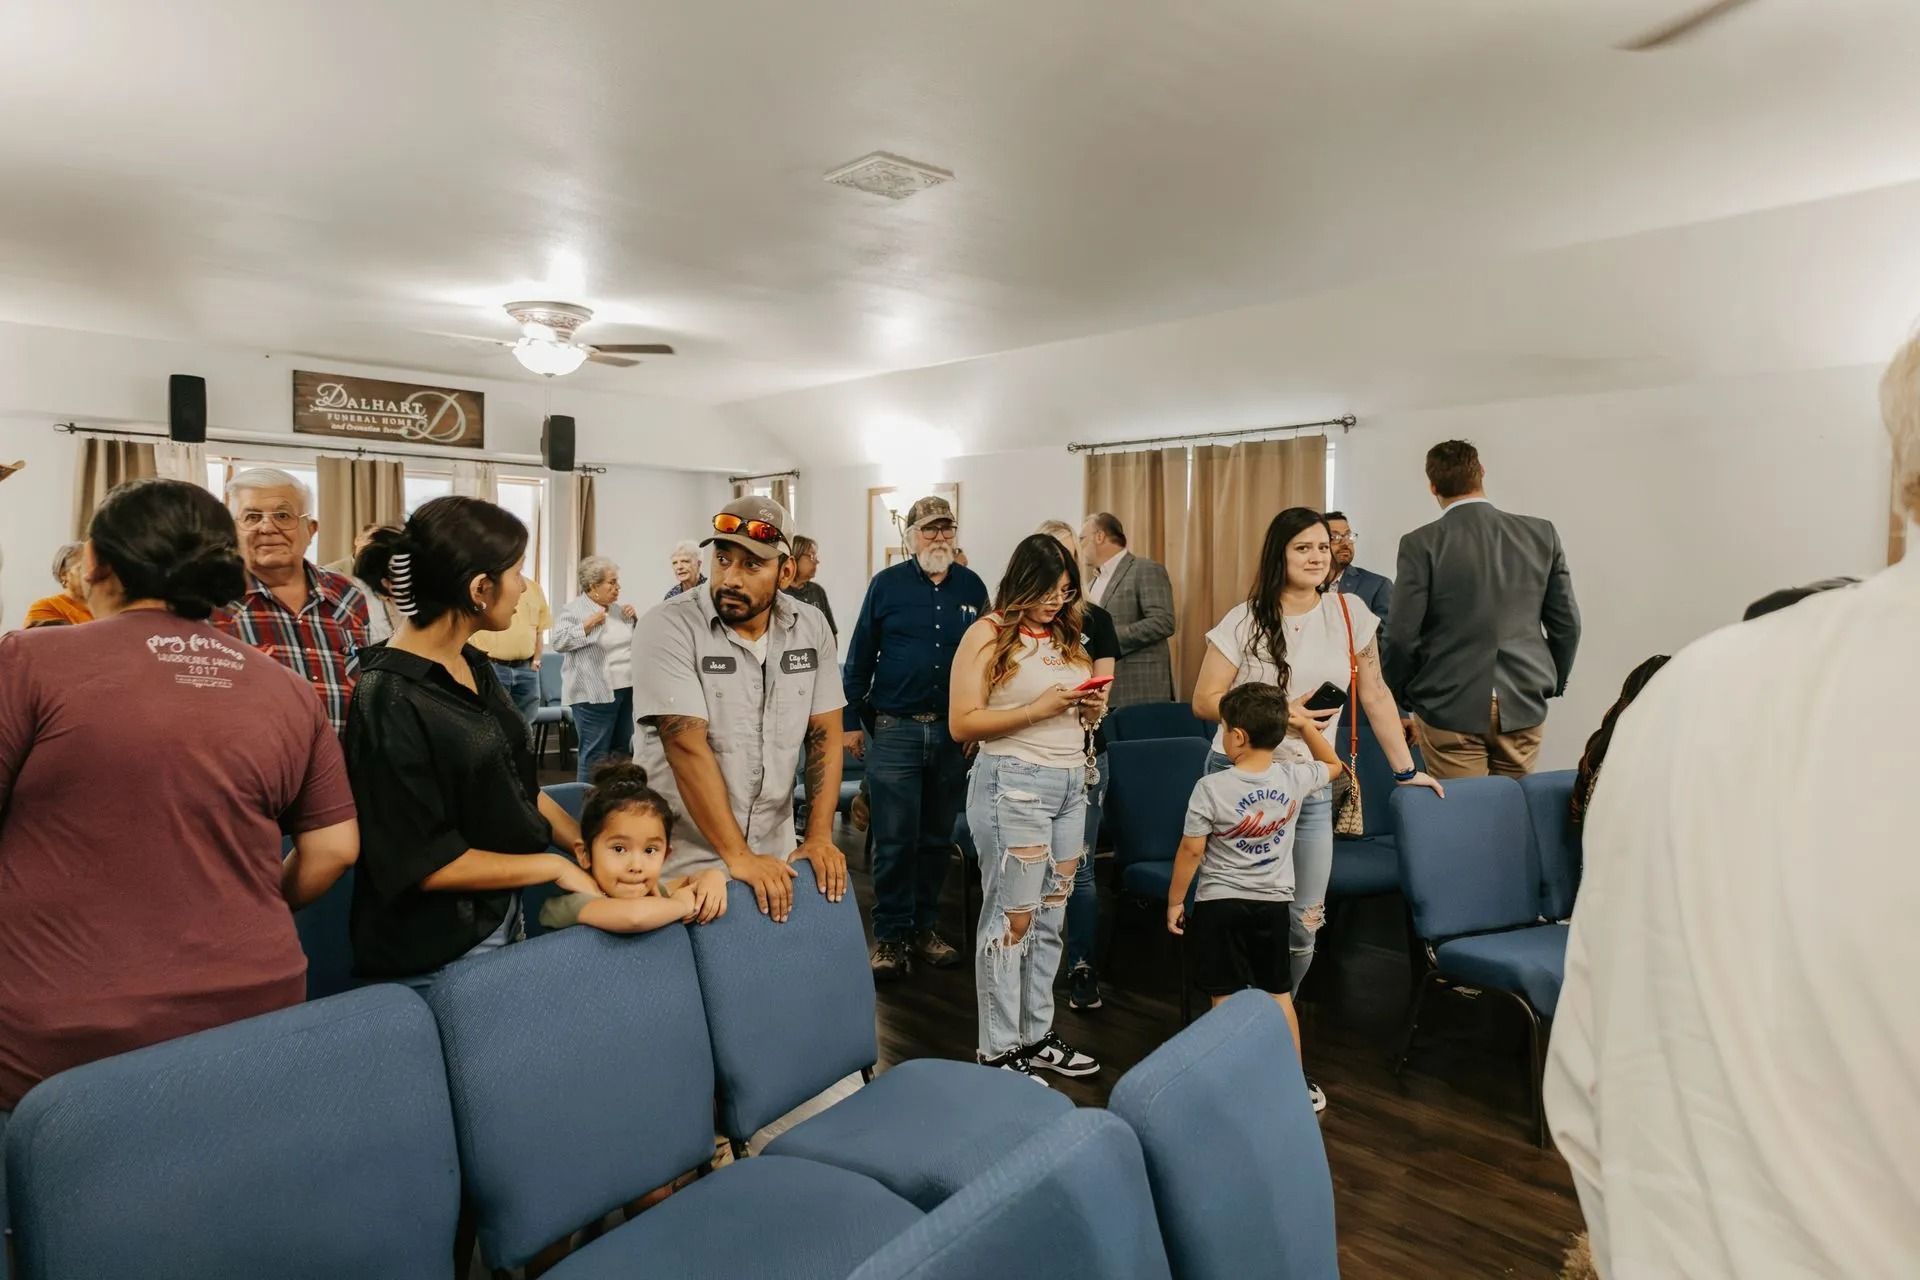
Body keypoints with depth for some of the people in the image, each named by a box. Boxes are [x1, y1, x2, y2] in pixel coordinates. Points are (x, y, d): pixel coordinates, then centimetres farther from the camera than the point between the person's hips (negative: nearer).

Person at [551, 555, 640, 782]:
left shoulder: (617, 608, 12)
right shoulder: (574, 609, -7)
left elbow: (637, 640, 22)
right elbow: (558, 642, -15)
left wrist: (634, 619, 5)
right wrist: (588, 625, -20)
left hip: (625, 688, 7)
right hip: (595, 693, -7)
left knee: (623, 750, 14)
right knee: (595, 754, -2)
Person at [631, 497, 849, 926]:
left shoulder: (812, 629, -2)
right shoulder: (668, 628, -15)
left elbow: (824, 735, 1)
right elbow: (687, 747, -21)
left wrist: (819, 837, -8)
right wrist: (737, 856, -24)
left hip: (774, 855, 4)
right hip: (681, 860, -4)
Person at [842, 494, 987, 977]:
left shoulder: (972, 586, 6)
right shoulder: (888, 584, -2)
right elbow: (859, 656, 1)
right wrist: (852, 720, -1)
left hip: (953, 732, 3)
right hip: (894, 729, -3)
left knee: (938, 837, 12)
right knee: (894, 840, 0)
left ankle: (925, 927, 25)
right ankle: (891, 936, 12)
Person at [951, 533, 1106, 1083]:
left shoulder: (1068, 635, 14)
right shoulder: (989, 634, -6)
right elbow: (963, 724, -12)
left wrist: (1092, 708, 1)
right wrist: (1037, 709, -18)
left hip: (1071, 784, 7)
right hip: (1014, 783, -6)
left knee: (1050, 918, 11)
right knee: (1012, 918, -1)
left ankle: (1037, 1035, 24)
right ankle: (997, 1052, 11)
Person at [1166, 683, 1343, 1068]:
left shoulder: (1211, 788, -18)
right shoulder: (1294, 778, -7)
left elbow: (1191, 852, -13)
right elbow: (1333, 766, 16)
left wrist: (1174, 902, -1)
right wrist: (1306, 725, 8)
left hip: (1219, 905, -4)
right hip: (1274, 904, 4)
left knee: (1226, 999, 5)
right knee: (1279, 995, 17)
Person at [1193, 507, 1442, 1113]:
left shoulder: (1349, 612, 3)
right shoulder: (1244, 621, -6)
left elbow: (1375, 694, 9)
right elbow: (1204, 701, -5)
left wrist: (1406, 768, 10)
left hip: (1311, 785, 3)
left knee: (1304, 921, 4)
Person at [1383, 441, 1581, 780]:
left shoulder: (1421, 544, -9)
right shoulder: (1541, 534, 2)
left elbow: (1403, 635, -10)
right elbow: (1567, 624, 6)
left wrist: (1405, 696, 7)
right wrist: (1552, 684, 21)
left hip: (1450, 709, -3)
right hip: (1524, 707, 4)